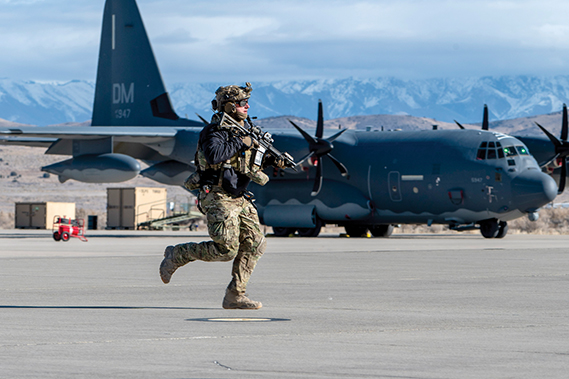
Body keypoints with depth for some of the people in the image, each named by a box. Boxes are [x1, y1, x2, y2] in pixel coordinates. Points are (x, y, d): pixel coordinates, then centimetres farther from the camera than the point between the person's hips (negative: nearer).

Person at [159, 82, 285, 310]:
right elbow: (213, 155, -33)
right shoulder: (216, 131, -13)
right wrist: (239, 143, -23)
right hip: (218, 199, -9)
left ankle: (235, 295, 2)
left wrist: (270, 161, 11)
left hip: (239, 199, 9)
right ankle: (175, 255, 7)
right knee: (225, 249, -13)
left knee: (255, 243, -2)